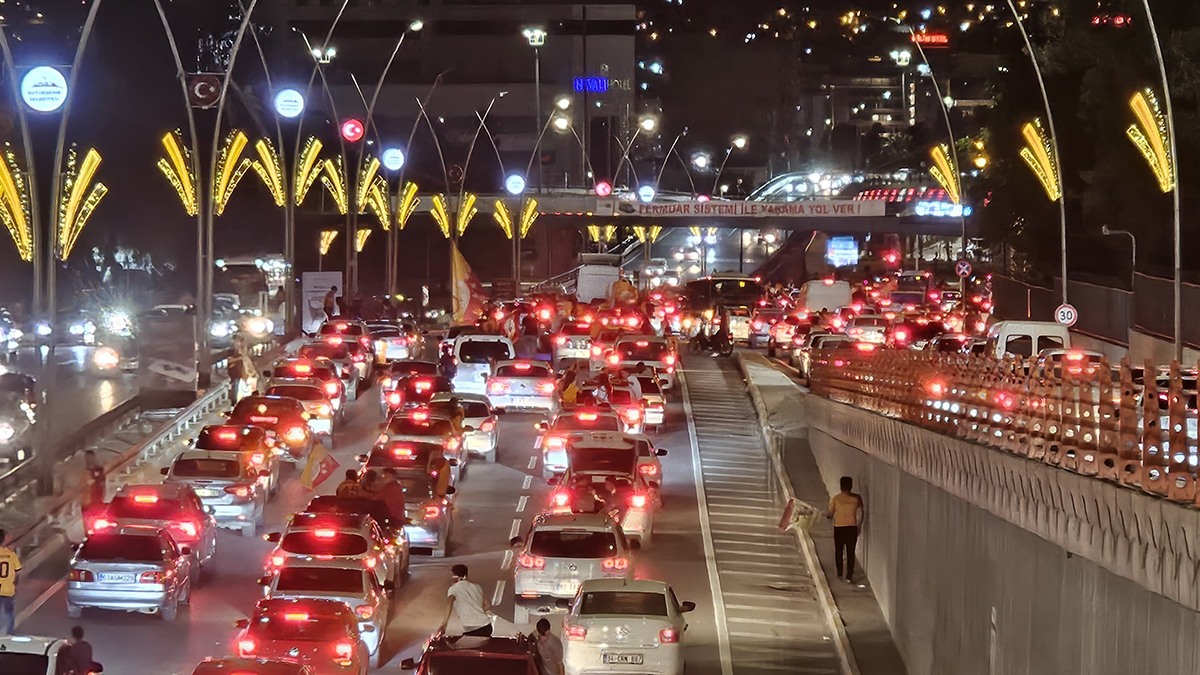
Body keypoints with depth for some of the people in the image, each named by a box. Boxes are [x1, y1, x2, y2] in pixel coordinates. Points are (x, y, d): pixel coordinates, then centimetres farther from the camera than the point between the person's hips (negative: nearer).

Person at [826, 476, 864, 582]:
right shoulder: (856, 498, -4)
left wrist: (826, 514, 21)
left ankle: (839, 574, 22)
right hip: (852, 528, 0)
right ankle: (849, 577, -1)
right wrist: (858, 525, 10)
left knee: (838, 551, 17)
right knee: (850, 552, 5)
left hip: (838, 528, 0)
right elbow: (860, 513, -3)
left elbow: (830, 514, -1)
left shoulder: (836, 498, -6)